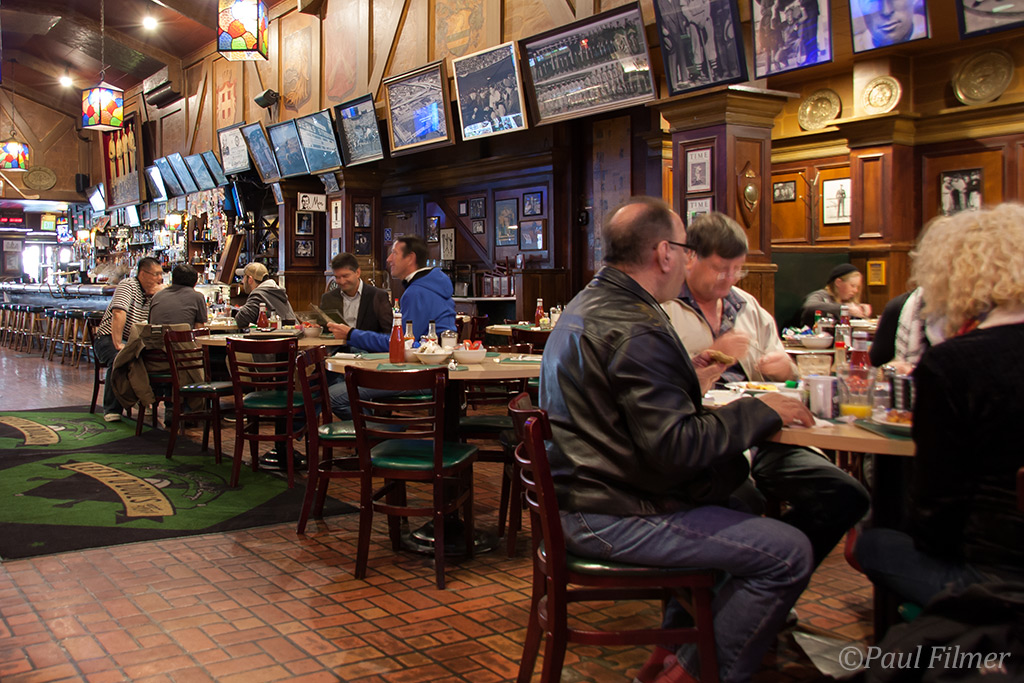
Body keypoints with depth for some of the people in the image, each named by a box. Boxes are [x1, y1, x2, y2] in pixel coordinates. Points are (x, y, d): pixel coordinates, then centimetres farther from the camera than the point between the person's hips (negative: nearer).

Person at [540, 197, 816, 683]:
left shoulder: (586, 305, 12)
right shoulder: (633, 330, -21)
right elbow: (676, 446, -25)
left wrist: (688, 372, 21)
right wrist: (760, 411, -14)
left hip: (581, 496, 11)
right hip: (610, 519, -11)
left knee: (739, 494, 28)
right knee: (788, 552, -12)